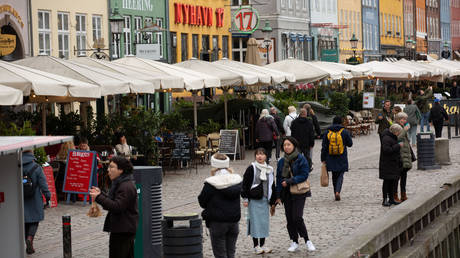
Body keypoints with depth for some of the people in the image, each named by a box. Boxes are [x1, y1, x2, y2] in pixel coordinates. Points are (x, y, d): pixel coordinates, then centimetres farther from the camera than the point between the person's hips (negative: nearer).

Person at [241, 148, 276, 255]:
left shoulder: (269, 170, 9)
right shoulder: (251, 169, -6)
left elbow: (272, 186, 17)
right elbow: (245, 184, -6)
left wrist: (273, 200, 15)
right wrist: (245, 198, -11)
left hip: (265, 200, 5)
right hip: (254, 200, -5)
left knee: (264, 221, 6)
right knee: (255, 222, -2)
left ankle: (262, 245, 16)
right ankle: (256, 246, 6)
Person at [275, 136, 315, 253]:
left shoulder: (301, 159, -7)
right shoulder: (282, 161, 8)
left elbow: (304, 175, -13)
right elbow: (279, 179, 11)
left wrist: (289, 181, -18)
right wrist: (278, 196, 8)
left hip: (299, 193, -5)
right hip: (286, 194, 5)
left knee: (297, 218, -14)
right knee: (290, 219, 6)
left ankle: (307, 241, -1)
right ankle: (294, 242, 17)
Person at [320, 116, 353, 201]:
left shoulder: (327, 133, 1)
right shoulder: (344, 132, -5)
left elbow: (324, 147, 2)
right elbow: (350, 144, 2)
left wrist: (323, 159, 6)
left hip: (331, 159, 2)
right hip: (342, 159, -2)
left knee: (334, 176, 15)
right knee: (340, 175, 1)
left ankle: (336, 192, 18)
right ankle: (337, 191, -19)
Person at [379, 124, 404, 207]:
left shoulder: (393, 137, 14)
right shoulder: (386, 138, -18)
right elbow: (387, 150, -28)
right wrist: (398, 146, -24)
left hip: (393, 164, 9)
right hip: (387, 165, -9)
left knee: (392, 182, 12)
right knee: (387, 181, -5)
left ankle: (391, 199, 18)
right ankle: (385, 200, -1)